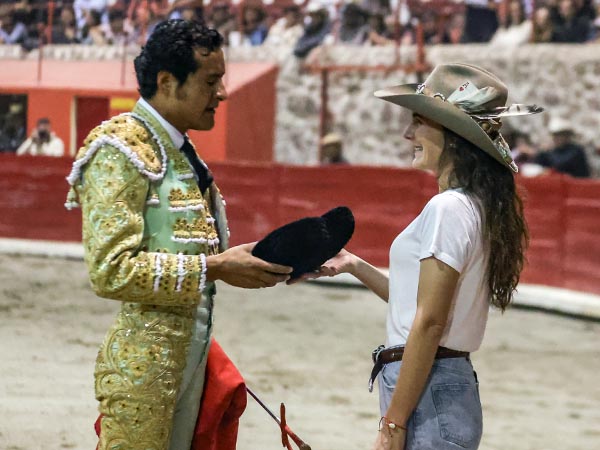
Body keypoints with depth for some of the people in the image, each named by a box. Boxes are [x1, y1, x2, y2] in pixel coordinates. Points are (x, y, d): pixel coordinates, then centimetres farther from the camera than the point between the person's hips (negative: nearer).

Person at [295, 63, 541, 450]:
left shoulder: (447, 209, -15)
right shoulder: (475, 208, 13)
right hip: (453, 384, 9)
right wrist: (354, 266, 15)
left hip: (429, 394, -9)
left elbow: (430, 324, -18)